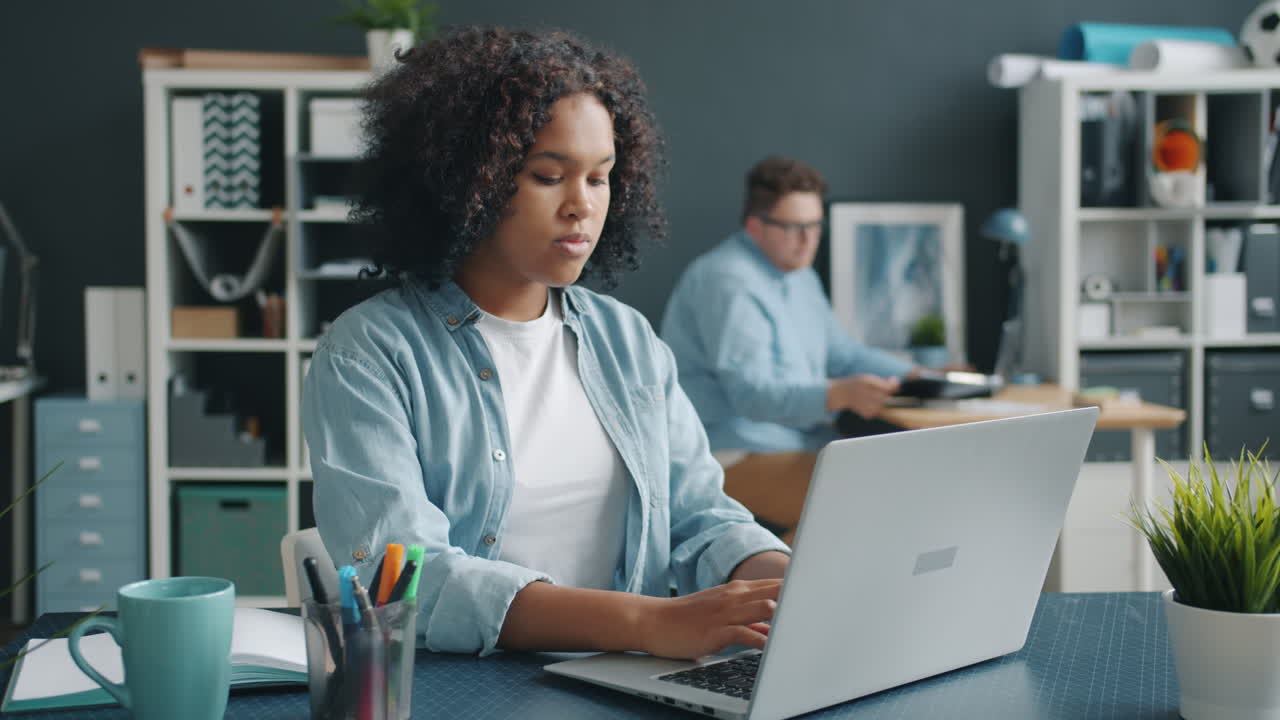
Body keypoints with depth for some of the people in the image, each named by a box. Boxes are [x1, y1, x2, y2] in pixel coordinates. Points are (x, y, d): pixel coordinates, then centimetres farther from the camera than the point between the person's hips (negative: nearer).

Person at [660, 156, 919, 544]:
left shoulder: (800, 276, 17)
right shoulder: (729, 282, -16)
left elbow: (842, 352, 23)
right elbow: (751, 393, -25)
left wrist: (916, 376, 8)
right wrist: (840, 394, -39)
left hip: (799, 447, 10)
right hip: (736, 458, -10)